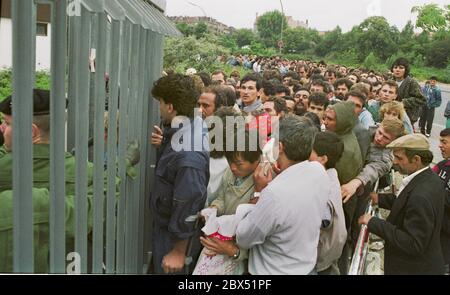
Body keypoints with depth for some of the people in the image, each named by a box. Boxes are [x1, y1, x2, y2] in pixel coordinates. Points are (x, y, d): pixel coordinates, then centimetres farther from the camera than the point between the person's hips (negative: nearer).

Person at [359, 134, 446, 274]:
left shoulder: (421, 197, -34)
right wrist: (380, 199, 1)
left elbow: (413, 244, -31)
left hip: (414, 268, -8)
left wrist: (373, 223, -29)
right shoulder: (430, 178, -4)